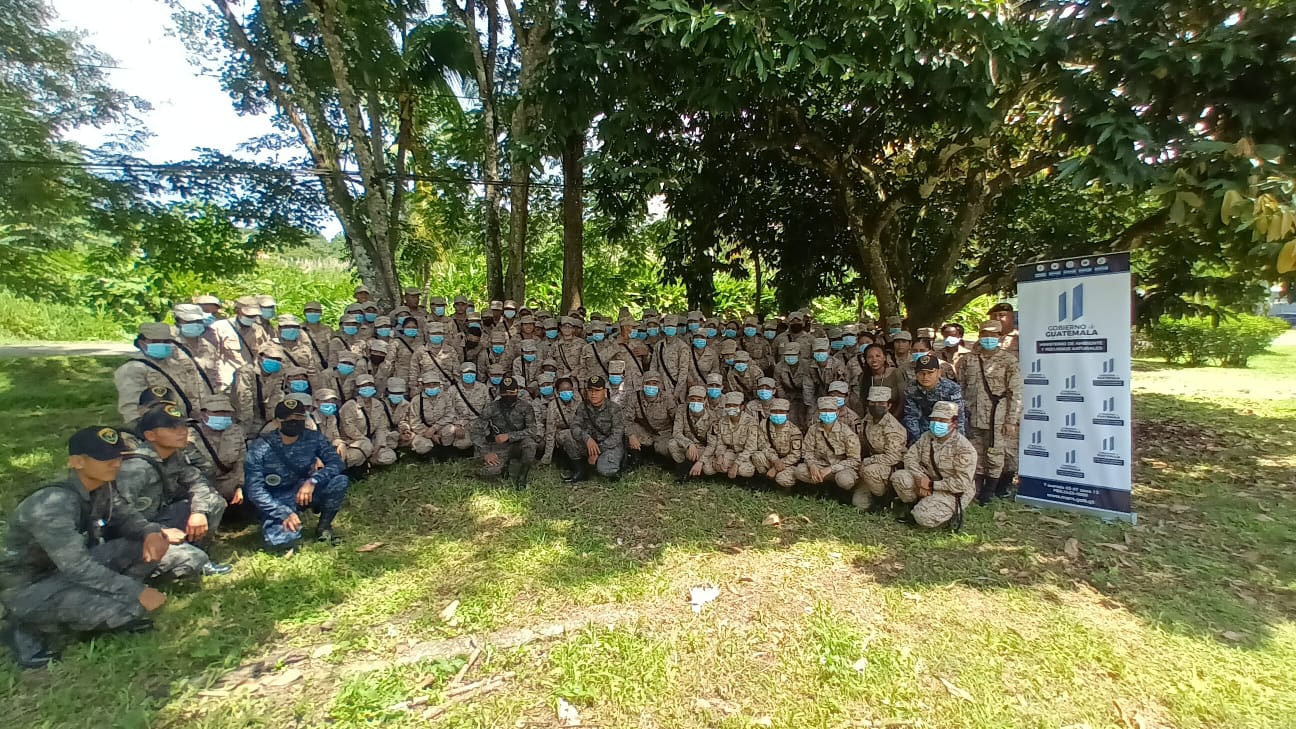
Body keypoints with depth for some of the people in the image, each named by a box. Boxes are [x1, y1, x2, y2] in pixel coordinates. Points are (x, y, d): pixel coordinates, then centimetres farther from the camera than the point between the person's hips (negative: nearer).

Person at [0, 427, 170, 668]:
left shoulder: (102, 489, -7)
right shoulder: (54, 503, -30)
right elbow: (77, 567, -33)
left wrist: (151, 532, -20)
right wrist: (137, 592, -30)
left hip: (70, 569, 7)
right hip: (28, 588, -7)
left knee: (147, 546, -10)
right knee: (129, 606, -27)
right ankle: (34, 630, -2)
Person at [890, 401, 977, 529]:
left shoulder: (964, 448, -20)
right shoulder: (927, 437, -1)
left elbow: (962, 483, -22)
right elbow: (910, 456, -2)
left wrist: (932, 485, -22)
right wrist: (920, 478, -20)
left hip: (953, 493, -6)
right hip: (929, 482, 6)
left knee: (924, 517, -26)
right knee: (899, 477, -17)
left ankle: (951, 513, 4)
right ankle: (913, 506, 6)